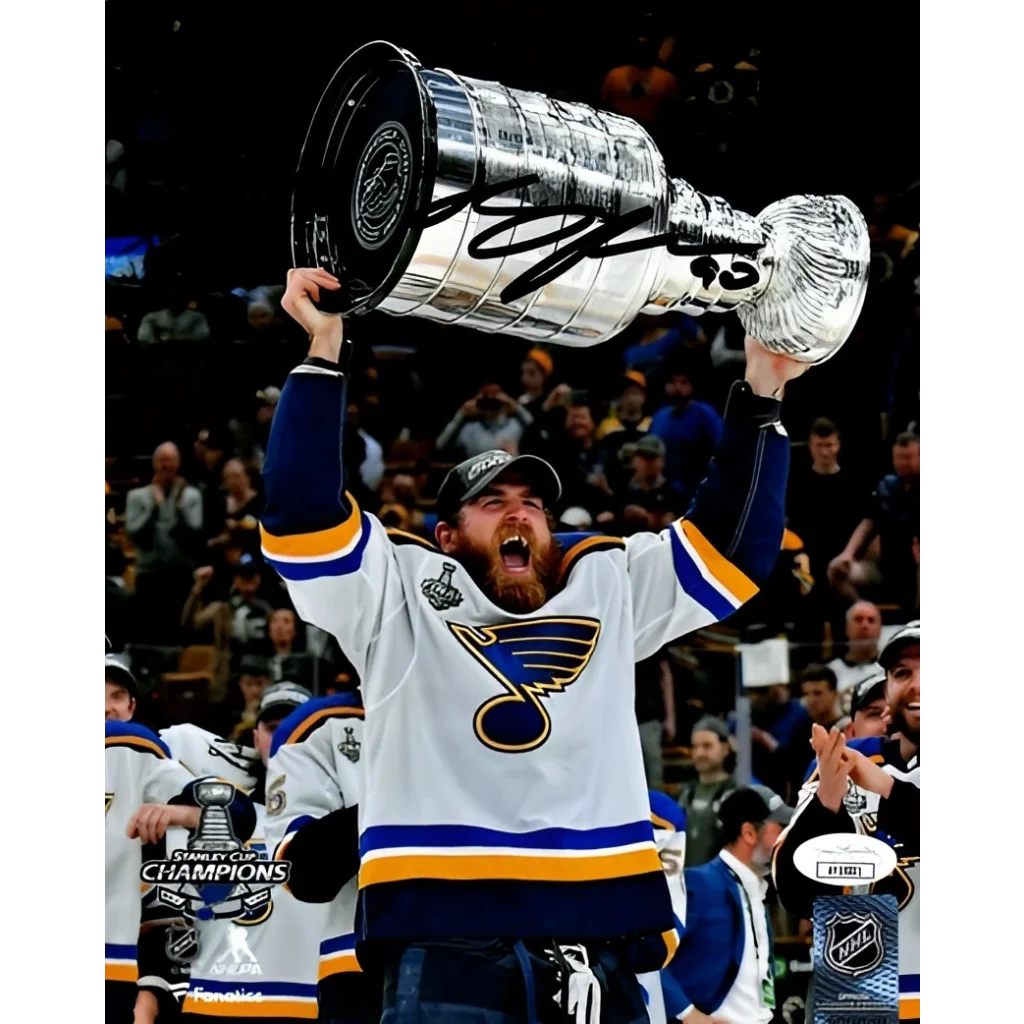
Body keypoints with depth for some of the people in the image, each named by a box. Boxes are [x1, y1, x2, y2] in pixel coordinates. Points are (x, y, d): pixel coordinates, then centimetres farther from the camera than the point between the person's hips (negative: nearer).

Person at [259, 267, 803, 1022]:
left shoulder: (608, 586, 24)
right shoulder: (400, 590, 14)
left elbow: (733, 542, 23)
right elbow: (304, 512, 2)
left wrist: (760, 398, 14)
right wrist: (325, 353, -2)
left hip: (601, 938, 3)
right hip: (448, 940, -3)